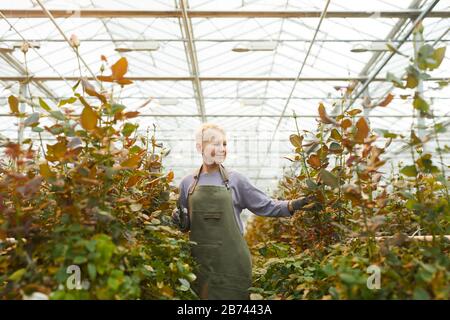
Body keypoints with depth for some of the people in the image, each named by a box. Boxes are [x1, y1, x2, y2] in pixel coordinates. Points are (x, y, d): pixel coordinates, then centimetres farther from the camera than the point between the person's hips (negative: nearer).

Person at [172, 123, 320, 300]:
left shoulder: (235, 179, 1)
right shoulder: (187, 183, 6)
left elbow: (265, 206, 2)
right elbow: (185, 224, 14)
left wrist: (293, 205, -12)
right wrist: (177, 218, -7)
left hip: (232, 261, -1)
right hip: (200, 262, 1)